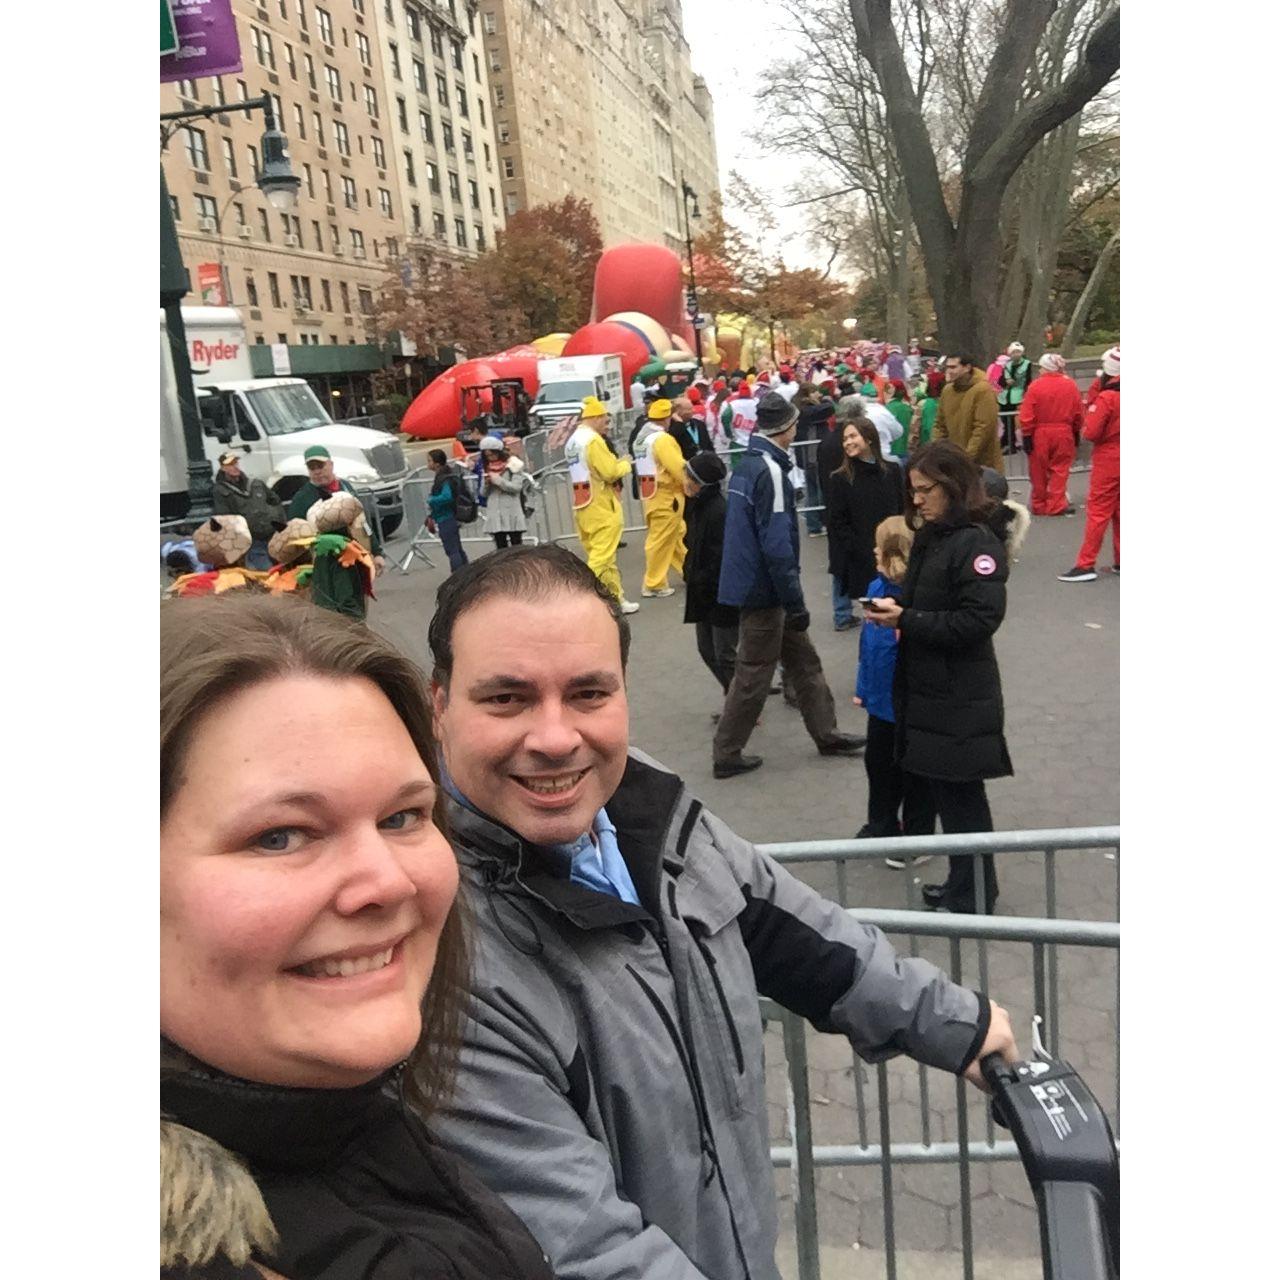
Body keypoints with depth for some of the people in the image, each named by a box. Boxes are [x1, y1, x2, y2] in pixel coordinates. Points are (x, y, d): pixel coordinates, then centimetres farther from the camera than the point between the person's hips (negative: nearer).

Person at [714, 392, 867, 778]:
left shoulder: (747, 465, 9)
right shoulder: (771, 471, -20)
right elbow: (777, 546, -24)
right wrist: (796, 603, -18)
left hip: (754, 584, 9)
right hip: (763, 590, -9)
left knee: (803, 660, 17)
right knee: (754, 673, 2)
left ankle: (826, 734, 28)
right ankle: (726, 755, 13)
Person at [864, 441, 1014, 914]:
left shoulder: (976, 543, -16)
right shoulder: (929, 537, 10)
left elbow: (980, 620, -23)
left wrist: (907, 621, -23)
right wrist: (895, 609, -1)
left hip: (960, 698, -8)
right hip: (925, 690, 8)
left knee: (961, 795, 4)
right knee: (945, 791, 17)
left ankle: (974, 897, 20)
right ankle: (962, 883, 32)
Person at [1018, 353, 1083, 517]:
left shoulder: (1035, 386, -11)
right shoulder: (1070, 385, -1)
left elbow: (1026, 415, -13)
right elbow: (1079, 413, 5)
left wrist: (1027, 435, -5)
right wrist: (1076, 432, 18)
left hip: (1040, 435, -1)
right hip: (1064, 434, 2)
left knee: (1039, 472, 9)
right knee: (1060, 470, 8)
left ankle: (1039, 505, 18)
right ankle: (1056, 504, 3)